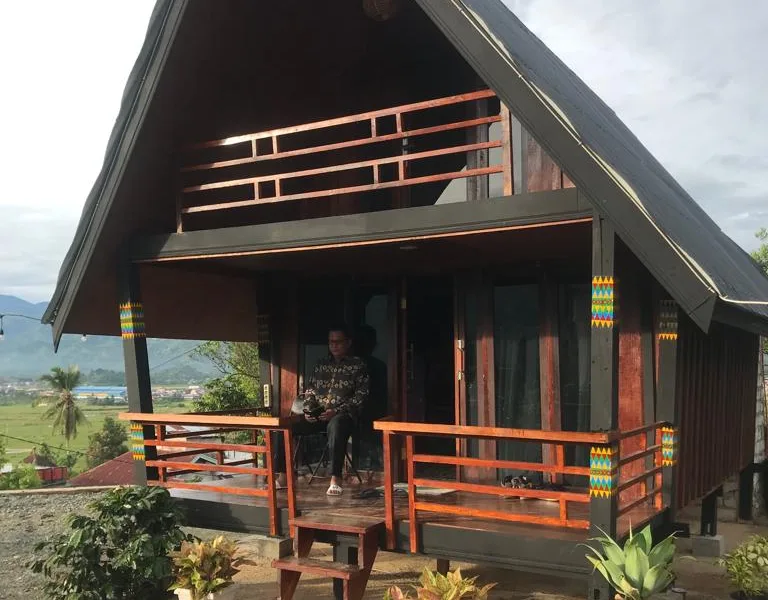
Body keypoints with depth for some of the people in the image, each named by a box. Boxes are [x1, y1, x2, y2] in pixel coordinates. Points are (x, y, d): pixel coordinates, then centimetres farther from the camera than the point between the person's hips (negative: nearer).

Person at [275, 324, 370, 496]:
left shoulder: (358, 365, 5)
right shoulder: (321, 364, 20)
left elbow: (361, 396, -4)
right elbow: (310, 389, 22)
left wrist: (336, 411, -15)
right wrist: (308, 409, 2)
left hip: (343, 414, -5)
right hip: (317, 414, 5)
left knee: (335, 426, -41)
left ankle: (335, 479, -39)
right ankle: (282, 476, -12)